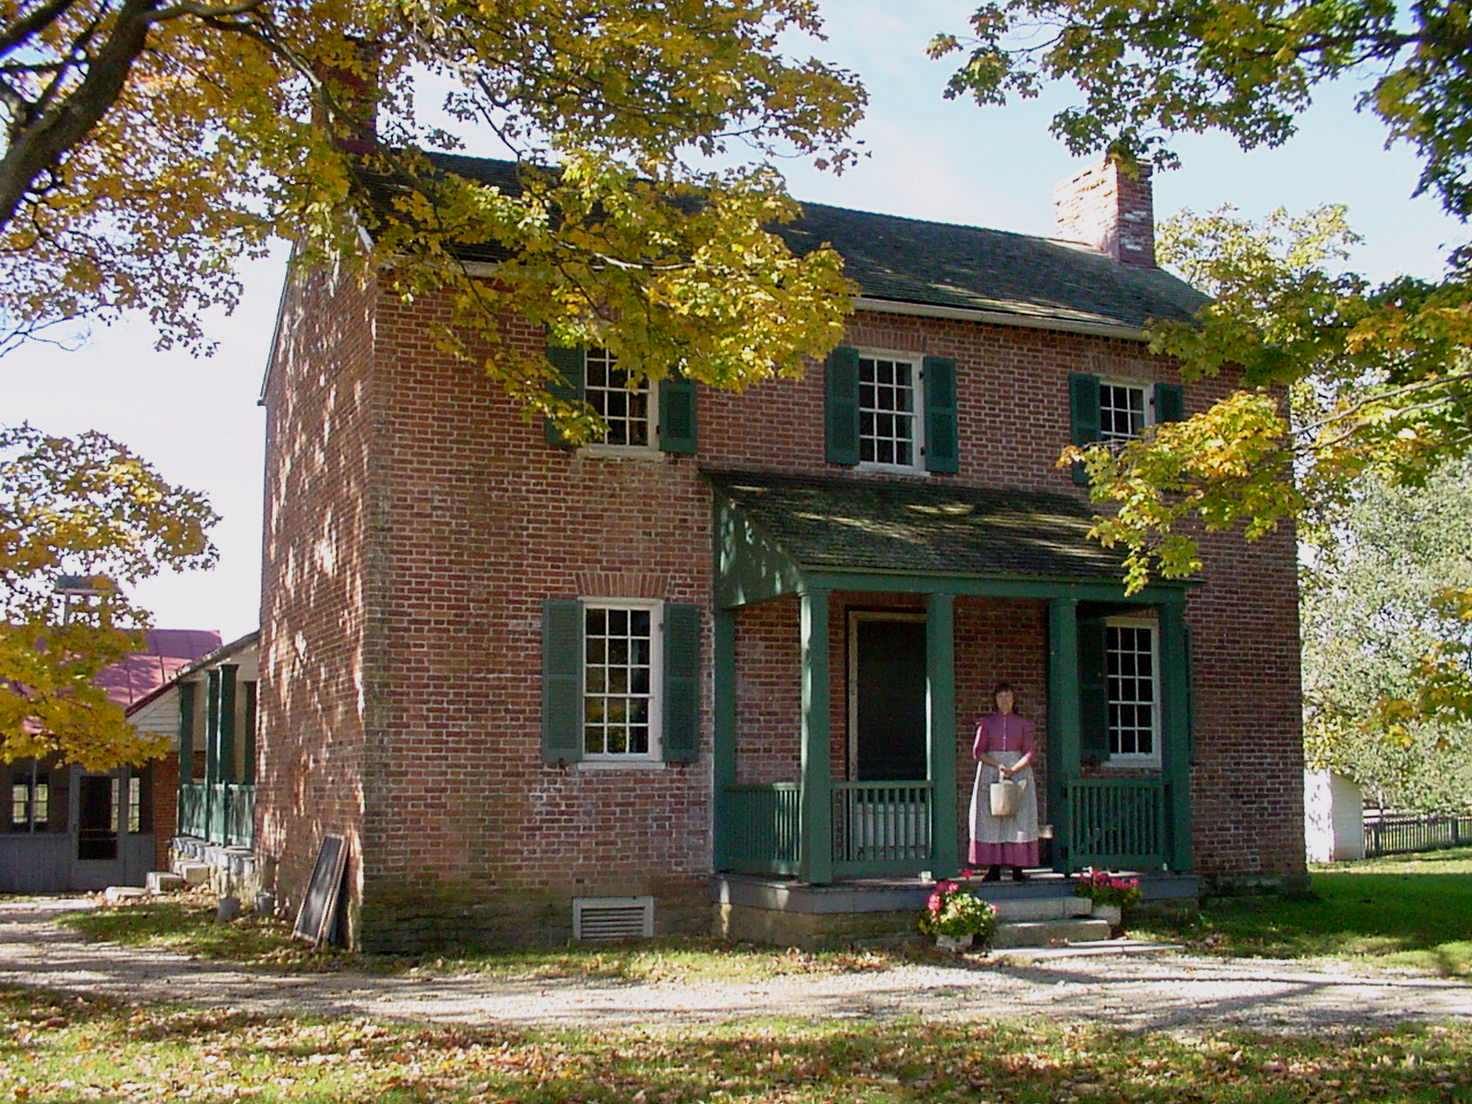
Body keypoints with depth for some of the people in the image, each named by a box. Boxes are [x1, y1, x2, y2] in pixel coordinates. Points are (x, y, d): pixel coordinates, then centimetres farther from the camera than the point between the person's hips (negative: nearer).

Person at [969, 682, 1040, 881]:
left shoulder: (1023, 724, 7)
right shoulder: (986, 722, 7)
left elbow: (1029, 753, 1)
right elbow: (977, 752, 1)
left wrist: (1013, 770, -15)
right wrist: (998, 765, -14)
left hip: (1019, 772, 0)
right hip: (990, 772, 0)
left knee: (1018, 818, -6)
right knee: (991, 820, -5)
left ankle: (1017, 868, -5)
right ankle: (994, 868, -4)